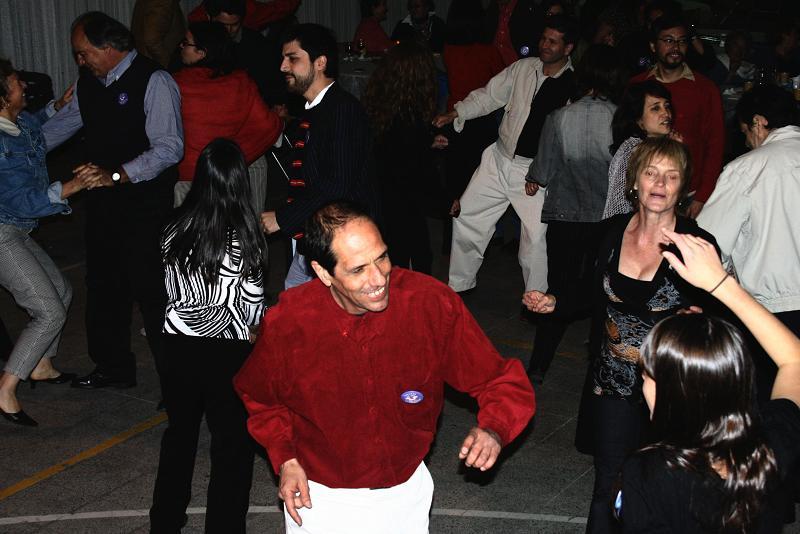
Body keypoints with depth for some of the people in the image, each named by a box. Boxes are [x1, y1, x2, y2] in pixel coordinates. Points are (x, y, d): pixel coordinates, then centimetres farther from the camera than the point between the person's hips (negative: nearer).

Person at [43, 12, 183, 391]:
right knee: (104, 288, 17)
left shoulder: (154, 81, -15)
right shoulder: (88, 83, 9)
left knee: (151, 290, -3)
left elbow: (170, 147, -24)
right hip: (102, 205, 8)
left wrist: (116, 174, -31)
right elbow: (58, 127, 21)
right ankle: (113, 368, 36)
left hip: (144, 207, -8)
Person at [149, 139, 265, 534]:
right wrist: (255, 327, 10)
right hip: (227, 352, -5)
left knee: (179, 433, 22)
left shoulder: (174, 231, -3)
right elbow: (251, 305, -10)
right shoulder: (243, 237, -16)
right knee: (233, 446, 9)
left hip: (179, 344, 5)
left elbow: (174, 292, 5)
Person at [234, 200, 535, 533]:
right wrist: (285, 459, -10)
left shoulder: (433, 303, -23)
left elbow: (504, 382, -13)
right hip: (320, 497, -1)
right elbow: (259, 397, 1)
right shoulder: (285, 324, -21)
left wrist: (493, 431, -33)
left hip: (405, 492, 1)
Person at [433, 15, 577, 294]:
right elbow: (489, 95, 9)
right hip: (499, 159, 5)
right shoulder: (523, 68, 2)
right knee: (467, 216, 9)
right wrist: (455, 113, -6)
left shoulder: (576, 85, -10)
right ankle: (459, 284, 27)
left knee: (535, 237, -6)